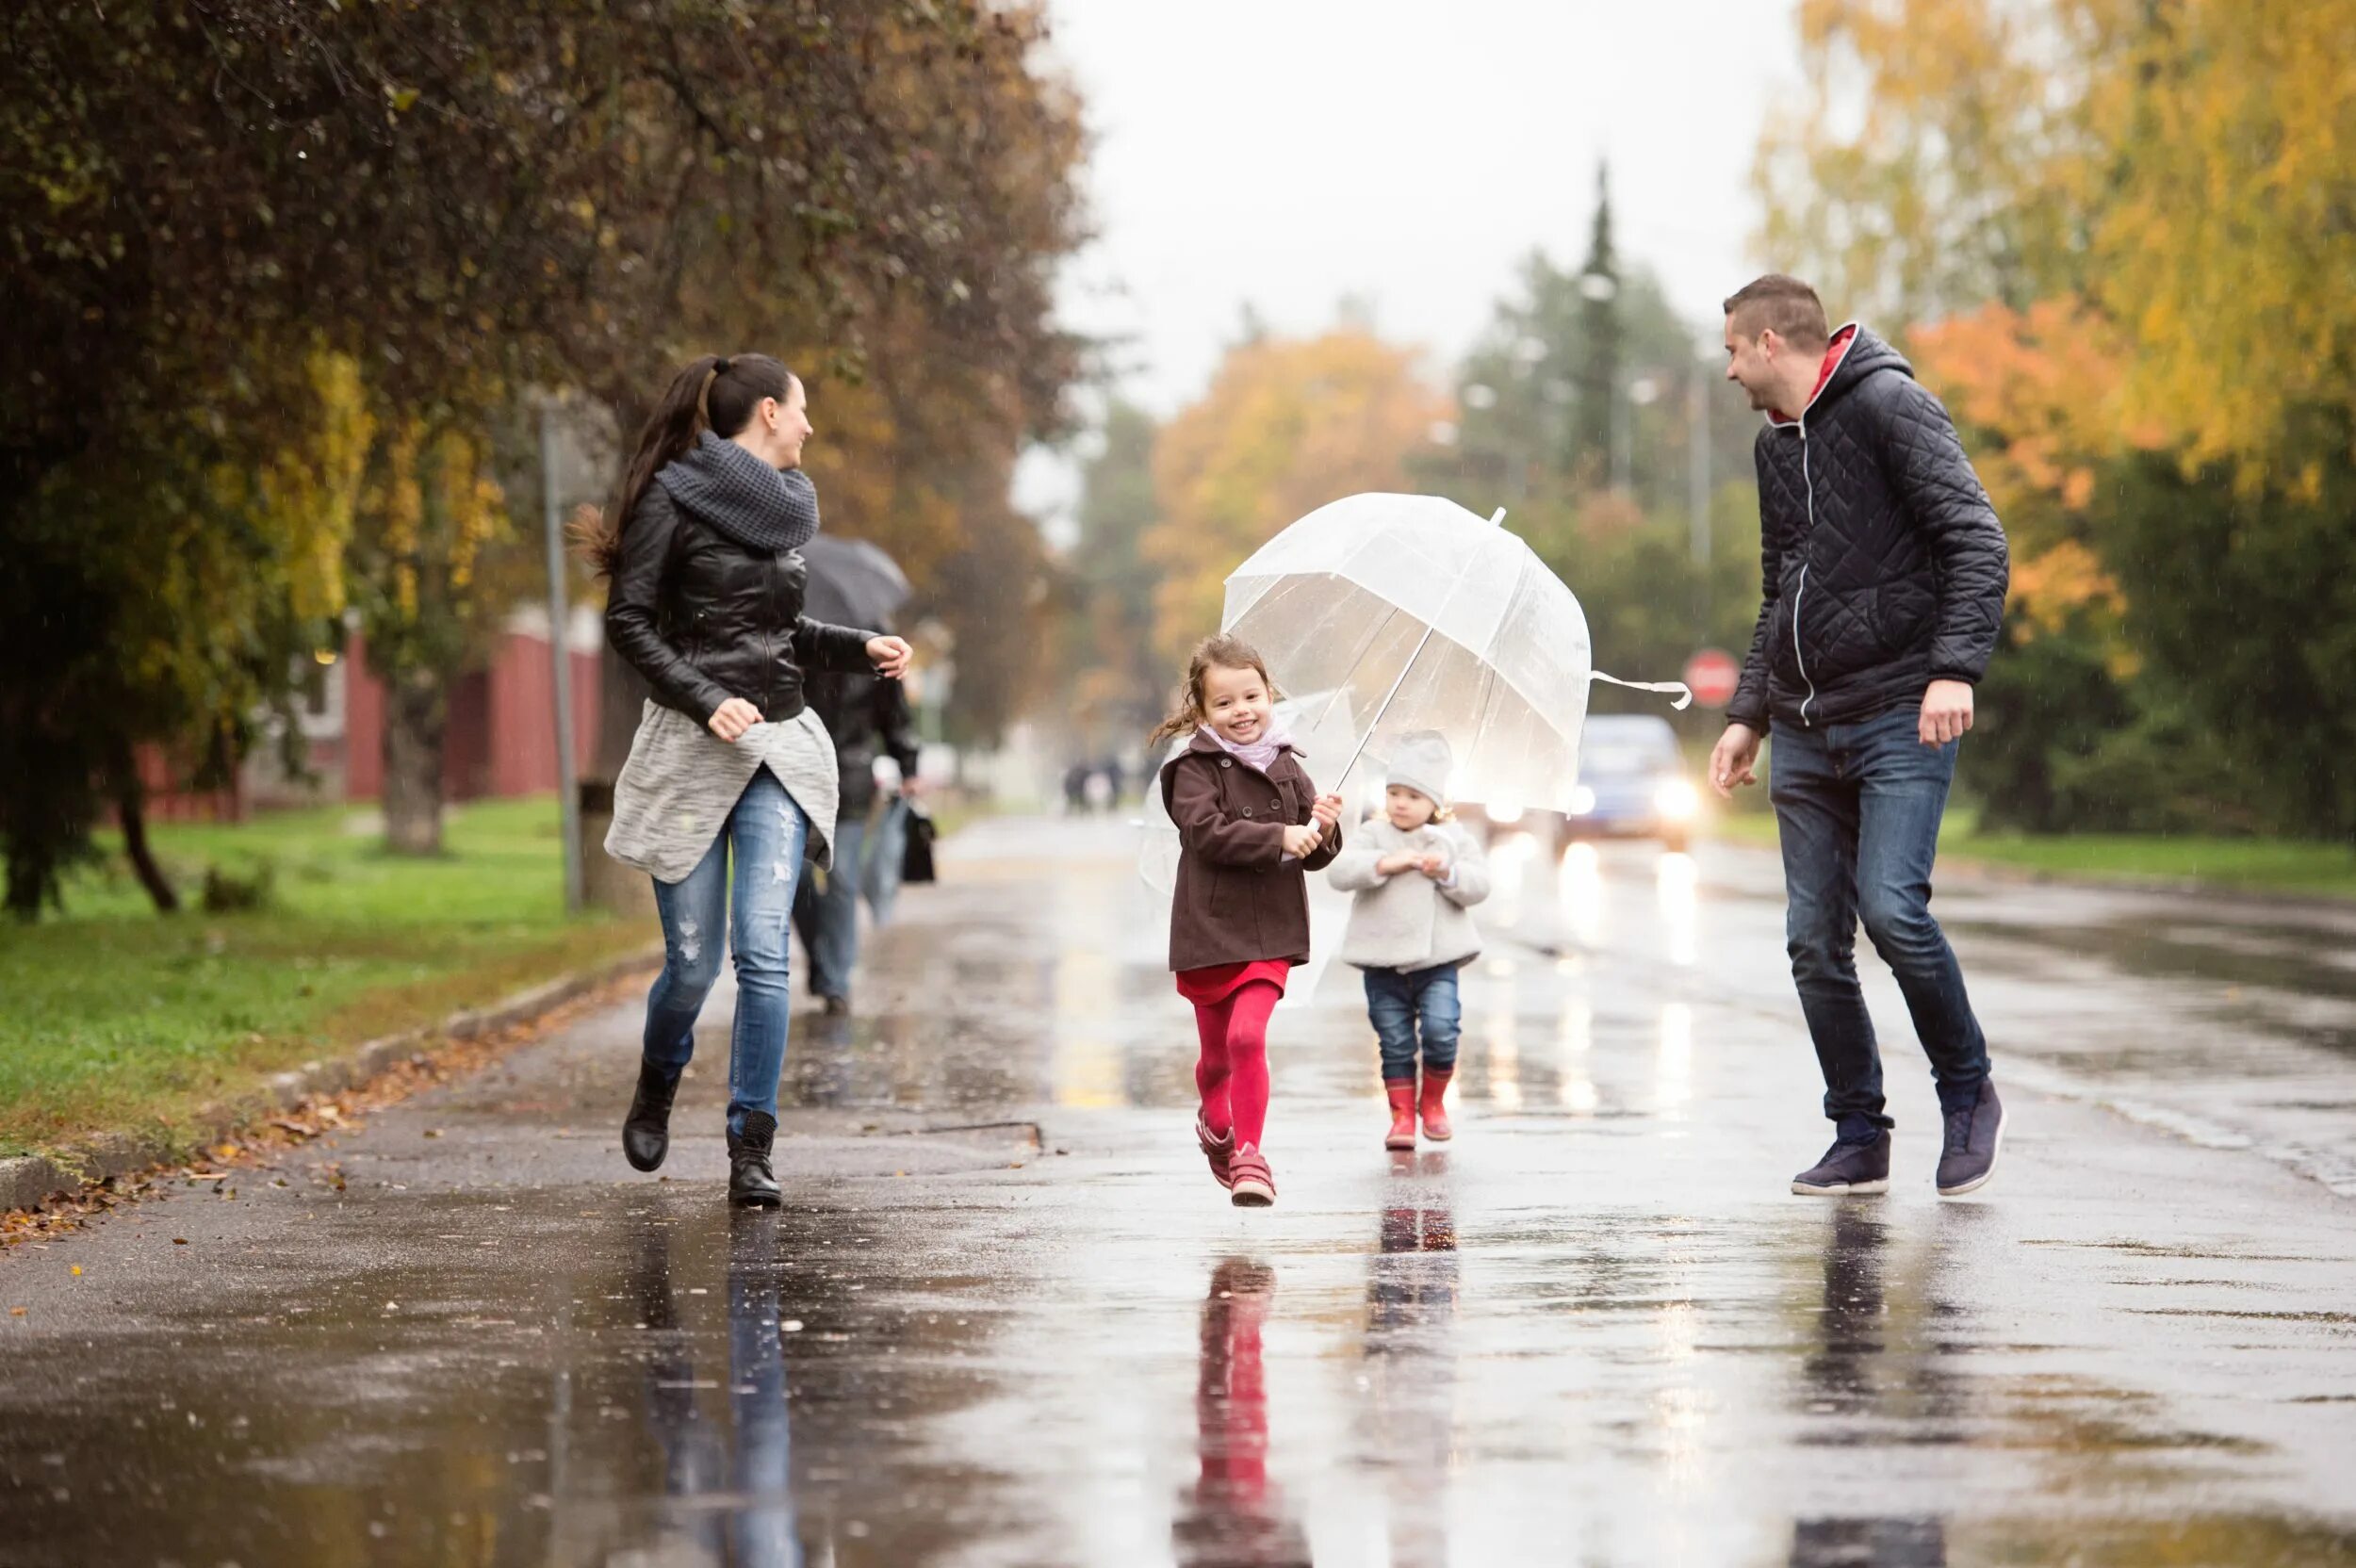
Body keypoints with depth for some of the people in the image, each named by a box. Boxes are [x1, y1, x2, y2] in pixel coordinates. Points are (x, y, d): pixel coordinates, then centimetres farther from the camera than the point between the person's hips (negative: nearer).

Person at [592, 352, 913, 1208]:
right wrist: (708, 701, -19)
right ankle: (656, 1089, 31)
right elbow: (629, 622, -9)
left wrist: (860, 648, 13)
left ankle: (751, 1150, -5)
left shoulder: (784, 508, 15)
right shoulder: (672, 499, -5)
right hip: (691, 751, -5)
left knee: (762, 952, -9)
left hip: (781, 750, 5)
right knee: (693, 962, 0)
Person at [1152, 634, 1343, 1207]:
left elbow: (1314, 856, 8)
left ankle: (1249, 1153, -8)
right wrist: (1279, 837, -28)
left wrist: (1323, 830, -14)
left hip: (1270, 931, 1)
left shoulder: (1287, 768, 6)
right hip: (1209, 928, -1)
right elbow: (1208, 832, -21)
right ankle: (1216, 1121, 42)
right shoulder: (1193, 769, -5)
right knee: (1216, 1049, 12)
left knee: (1247, 1034, -16)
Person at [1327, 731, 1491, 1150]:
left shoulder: (1454, 839, 6)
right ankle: (1402, 1115, 14)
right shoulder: (1374, 835, 2)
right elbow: (1339, 872, -11)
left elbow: (1478, 886, 0)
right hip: (1383, 964, 0)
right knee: (1395, 1044, 3)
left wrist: (1447, 874, -18)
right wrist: (1385, 863, -22)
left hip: (1438, 961, 0)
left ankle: (1434, 1102, 12)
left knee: (1441, 1032, -12)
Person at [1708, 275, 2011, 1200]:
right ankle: (1859, 1140, 9)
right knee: (1815, 940, 1)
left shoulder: (1888, 405, -6)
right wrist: (1748, 714, 20)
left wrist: (1955, 667, -25)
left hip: (1900, 716, -7)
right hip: (1805, 733, 7)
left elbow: (1977, 539, -14)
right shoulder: (1775, 447, 19)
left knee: (1890, 904, -20)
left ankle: (1968, 1093, 1)